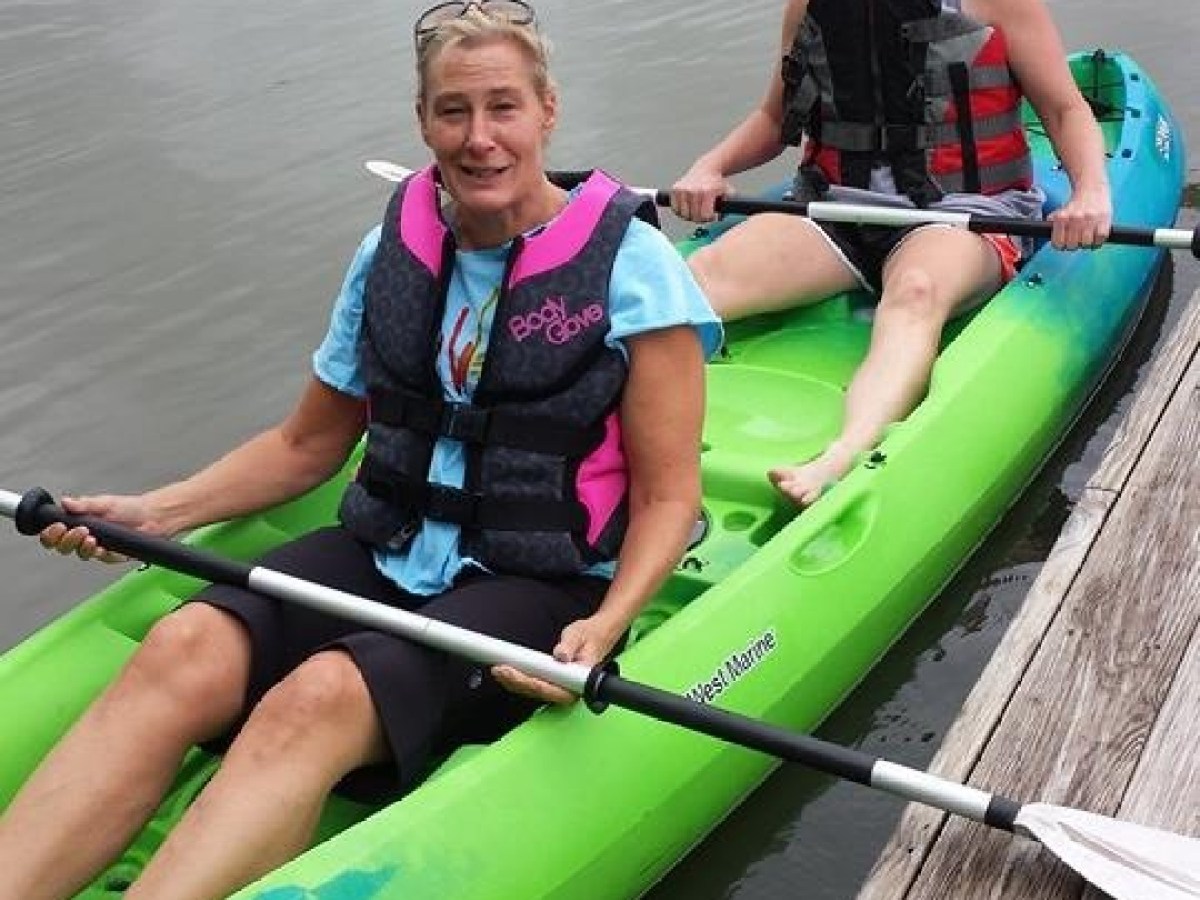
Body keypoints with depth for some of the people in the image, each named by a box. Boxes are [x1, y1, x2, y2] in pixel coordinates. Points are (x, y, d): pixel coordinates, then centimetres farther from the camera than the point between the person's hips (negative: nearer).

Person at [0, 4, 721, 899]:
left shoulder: (630, 265, -6)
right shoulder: (393, 249, 7)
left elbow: (668, 496, -6)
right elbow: (309, 443, 17)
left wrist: (605, 625, -24)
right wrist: (155, 513, 5)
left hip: (539, 589, -4)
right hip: (381, 557, 5)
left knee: (322, 696, -33)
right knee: (185, 650, -24)